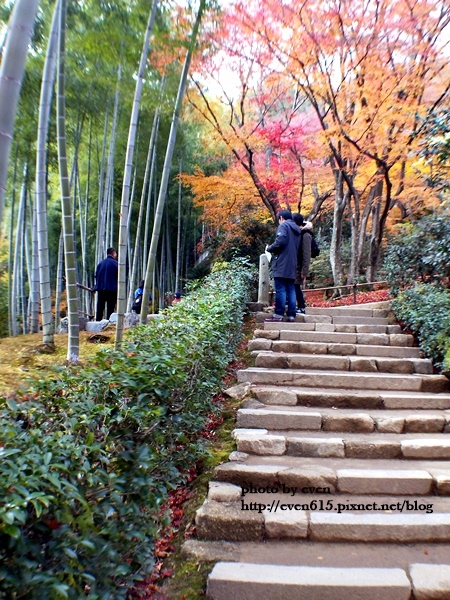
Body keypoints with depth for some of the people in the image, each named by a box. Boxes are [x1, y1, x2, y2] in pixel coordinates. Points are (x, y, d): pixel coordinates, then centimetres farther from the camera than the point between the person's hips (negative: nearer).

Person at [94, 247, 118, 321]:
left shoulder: (100, 263, 12)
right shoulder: (115, 263, -4)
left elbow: (96, 276, 13)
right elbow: (118, 276, -6)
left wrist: (98, 286, 18)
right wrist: (117, 287, 2)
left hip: (100, 288, 5)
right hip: (112, 289, -5)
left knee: (100, 307, 9)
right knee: (110, 307, -2)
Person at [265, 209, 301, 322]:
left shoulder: (283, 226, -1)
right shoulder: (297, 229, 23)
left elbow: (280, 241, -18)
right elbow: (297, 247, 20)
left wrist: (269, 248, -1)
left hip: (282, 264, -8)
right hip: (292, 265, 8)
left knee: (280, 289, -8)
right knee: (291, 290, 6)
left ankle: (278, 314, -8)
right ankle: (291, 315, 4)